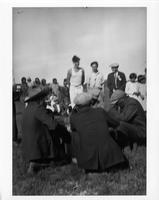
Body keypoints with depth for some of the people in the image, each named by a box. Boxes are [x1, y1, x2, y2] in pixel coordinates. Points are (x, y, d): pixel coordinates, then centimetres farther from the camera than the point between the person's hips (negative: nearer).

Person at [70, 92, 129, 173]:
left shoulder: (74, 118, 0)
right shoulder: (100, 111, 4)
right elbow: (115, 124, 21)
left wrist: (74, 110, 25)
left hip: (89, 161, 0)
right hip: (109, 158, 1)